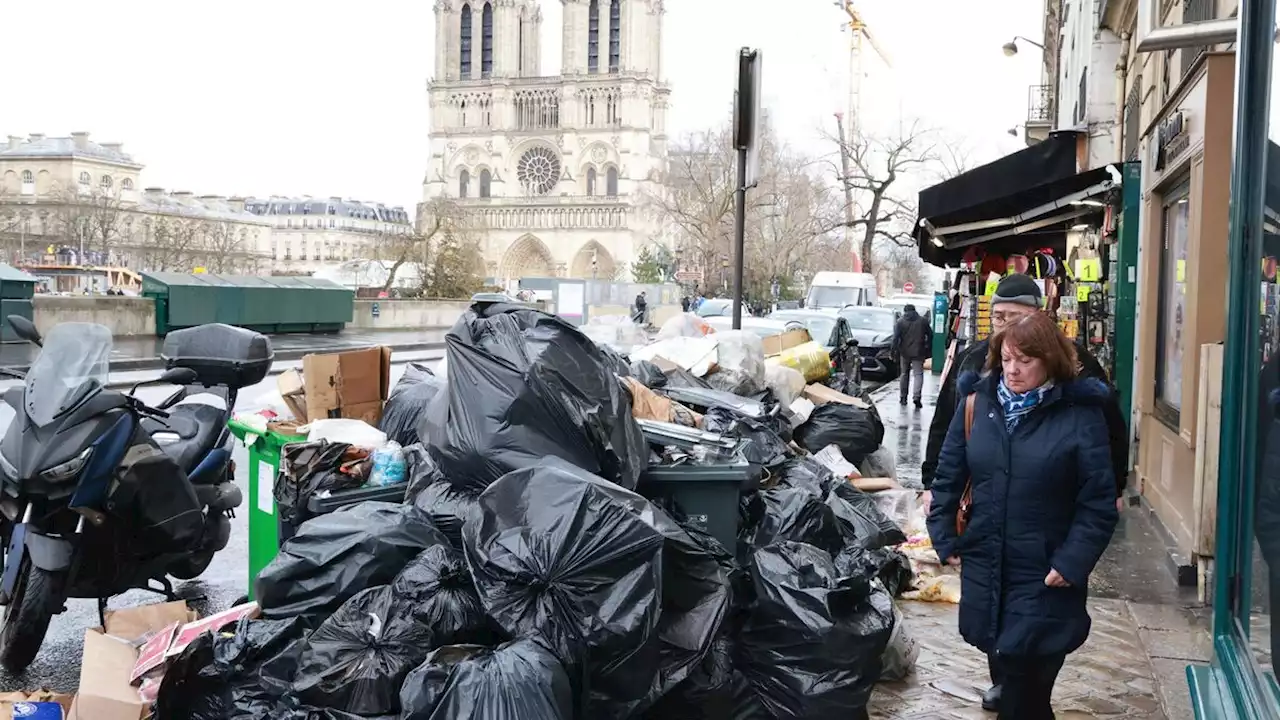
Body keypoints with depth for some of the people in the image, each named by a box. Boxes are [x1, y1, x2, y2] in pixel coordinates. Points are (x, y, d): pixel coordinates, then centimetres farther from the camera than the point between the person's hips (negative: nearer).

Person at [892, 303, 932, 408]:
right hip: (918, 352, 0)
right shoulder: (923, 321, 6)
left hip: (905, 352, 0)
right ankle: (917, 396, -20)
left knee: (904, 374, 14)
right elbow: (930, 335, 8)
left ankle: (903, 398, 17)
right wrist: (928, 350, 13)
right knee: (918, 374, -2)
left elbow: (896, 337, -7)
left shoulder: (900, 321, 0)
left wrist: (894, 351, -4)